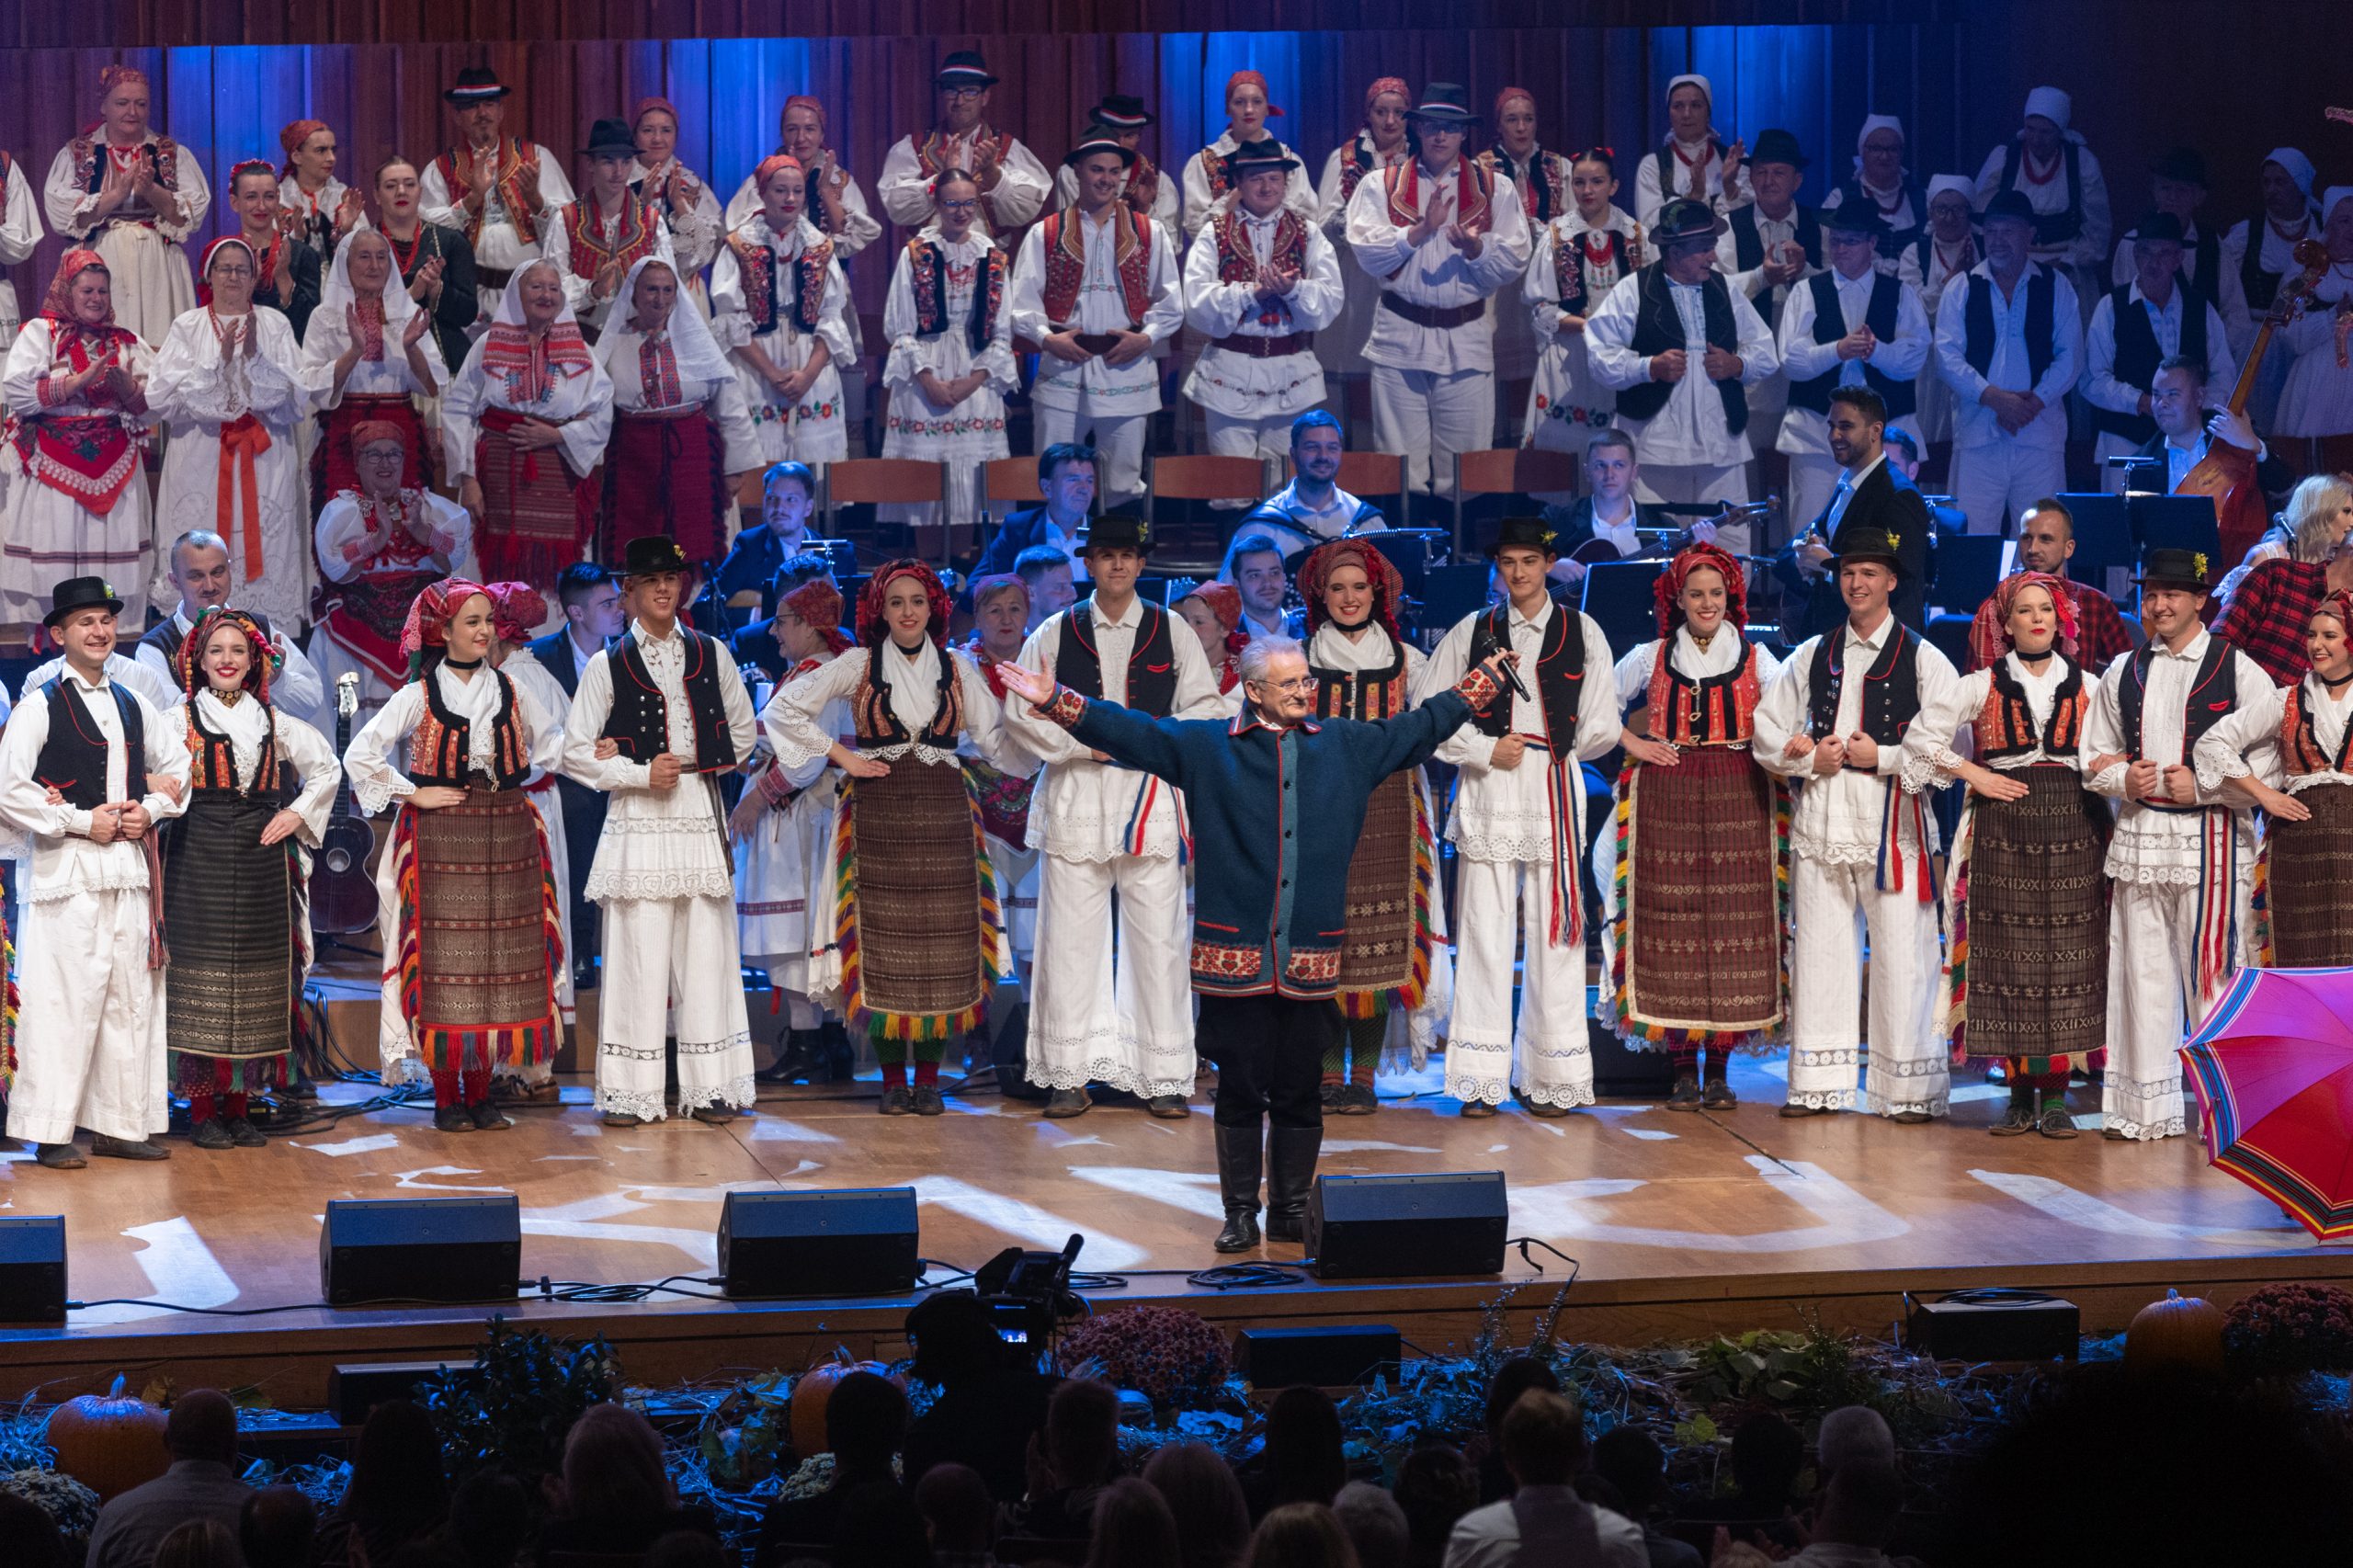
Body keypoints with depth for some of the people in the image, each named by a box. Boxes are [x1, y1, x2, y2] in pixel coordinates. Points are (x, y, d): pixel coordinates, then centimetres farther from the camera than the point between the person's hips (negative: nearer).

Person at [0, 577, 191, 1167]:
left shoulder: (133, 706, 15)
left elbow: (179, 766, 24)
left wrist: (151, 810, 5)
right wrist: (80, 821, -12)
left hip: (128, 868, 6)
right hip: (65, 870, -6)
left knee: (131, 997, 5)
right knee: (63, 1000, -8)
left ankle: (120, 1124, 12)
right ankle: (49, 1133, -4)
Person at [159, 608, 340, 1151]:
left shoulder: (273, 723, 13)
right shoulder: (180, 719, 5)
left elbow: (327, 769, 21)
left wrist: (298, 814, 10)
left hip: (261, 860, 3)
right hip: (198, 860, -3)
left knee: (256, 979, 2)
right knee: (201, 978, -6)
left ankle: (237, 1103, 9)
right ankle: (203, 1109, -2)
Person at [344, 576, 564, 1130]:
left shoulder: (510, 691, 10)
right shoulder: (419, 695, -2)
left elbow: (552, 742, 26)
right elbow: (360, 754, -6)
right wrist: (413, 794, -7)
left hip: (505, 835, 4)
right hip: (440, 842, -4)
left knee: (498, 961, 3)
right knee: (443, 960, -5)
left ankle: (479, 1094, 11)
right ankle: (446, 1098, 1)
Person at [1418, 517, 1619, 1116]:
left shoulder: (1582, 632, 9)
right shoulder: (1472, 632, 10)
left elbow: (1601, 729, 9)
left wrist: (1547, 749, 4)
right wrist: (1486, 751, -4)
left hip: (1555, 792, 0)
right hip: (1488, 793, 0)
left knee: (1554, 932, -2)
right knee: (1483, 931, -4)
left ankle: (1550, 1079, 5)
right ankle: (1480, 1080, -1)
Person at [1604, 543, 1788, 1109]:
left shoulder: (1756, 659, 9)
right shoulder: (1651, 658, 10)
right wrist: (1632, 743, 4)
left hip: (1740, 802, 0)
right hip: (1666, 801, 0)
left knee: (1734, 924, -4)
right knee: (1671, 922, -5)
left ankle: (1720, 1068, 2)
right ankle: (1683, 1070, 0)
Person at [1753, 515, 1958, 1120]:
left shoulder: (1922, 659, 3)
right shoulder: (1812, 656, 14)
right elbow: (1768, 731, 15)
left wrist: (1881, 757, -11)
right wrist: (1810, 758, -3)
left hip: (1893, 825, -4)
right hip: (1820, 822, 4)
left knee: (1902, 957, -5)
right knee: (1818, 952, 4)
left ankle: (1910, 1090, 1)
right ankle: (1820, 1086, 12)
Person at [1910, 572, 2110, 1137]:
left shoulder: (2087, 686, 11)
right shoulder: (1982, 685, 7)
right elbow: (1922, 738, 6)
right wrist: (1975, 775, -3)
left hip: (2072, 830, 1)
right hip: (2003, 830, -1)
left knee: (2066, 956, -4)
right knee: (2007, 957, -3)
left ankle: (2056, 1094, 0)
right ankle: (2019, 1094, 3)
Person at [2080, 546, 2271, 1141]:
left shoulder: (2238, 672, 0)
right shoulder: (2123, 674, 13)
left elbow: (2266, 762, -5)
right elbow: (2095, 756, 18)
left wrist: (2200, 784, -13)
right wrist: (2125, 780, -2)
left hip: (2211, 837, -4)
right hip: (2138, 837, 4)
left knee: (2212, 970, -6)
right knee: (2143, 969, 4)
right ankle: (2148, 1107, 10)